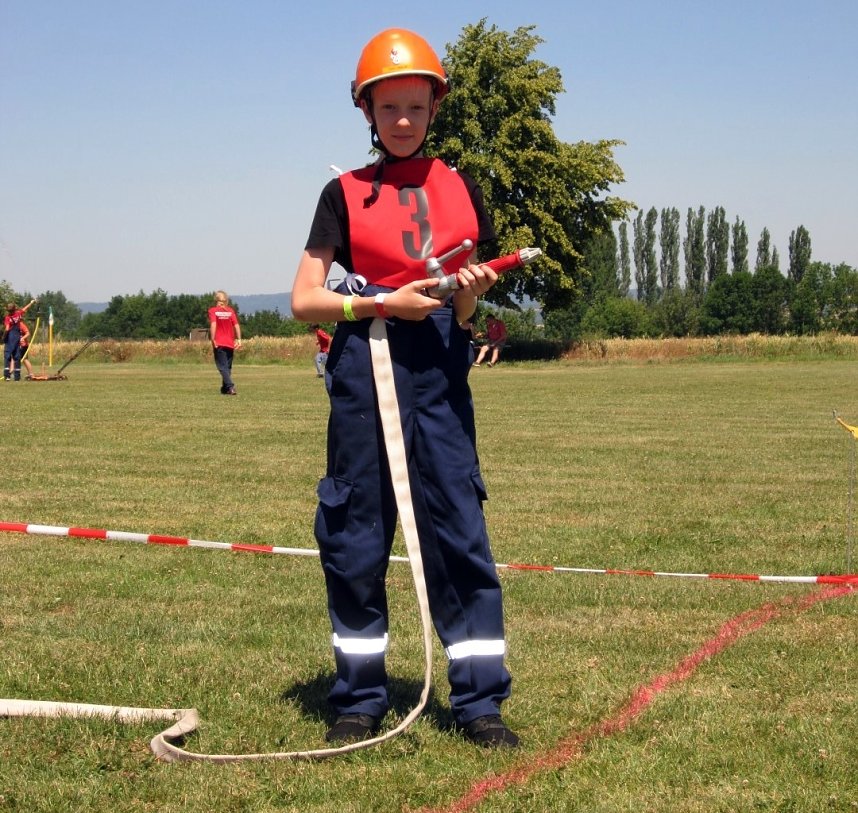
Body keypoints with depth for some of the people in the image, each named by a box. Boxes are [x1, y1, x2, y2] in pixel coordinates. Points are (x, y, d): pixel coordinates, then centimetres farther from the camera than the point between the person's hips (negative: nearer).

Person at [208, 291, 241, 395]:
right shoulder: (230, 311, 7)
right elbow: (236, 325, -2)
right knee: (227, 367, 15)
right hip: (230, 343, 4)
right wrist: (239, 339, -3)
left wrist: (212, 339, -15)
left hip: (218, 343, -4)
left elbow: (213, 325, -15)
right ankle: (225, 389, 21)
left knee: (222, 367, -6)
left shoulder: (213, 310, -2)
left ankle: (230, 386, -24)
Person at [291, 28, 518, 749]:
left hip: (438, 370, 1)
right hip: (364, 368, -1)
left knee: (459, 529, -3)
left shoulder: (460, 189, 13)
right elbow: (304, 300, 1)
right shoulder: (346, 194, 6)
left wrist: (470, 297, -8)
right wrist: (384, 304, -12)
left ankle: (480, 701, 3)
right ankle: (360, 699, 14)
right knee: (356, 535, 2)